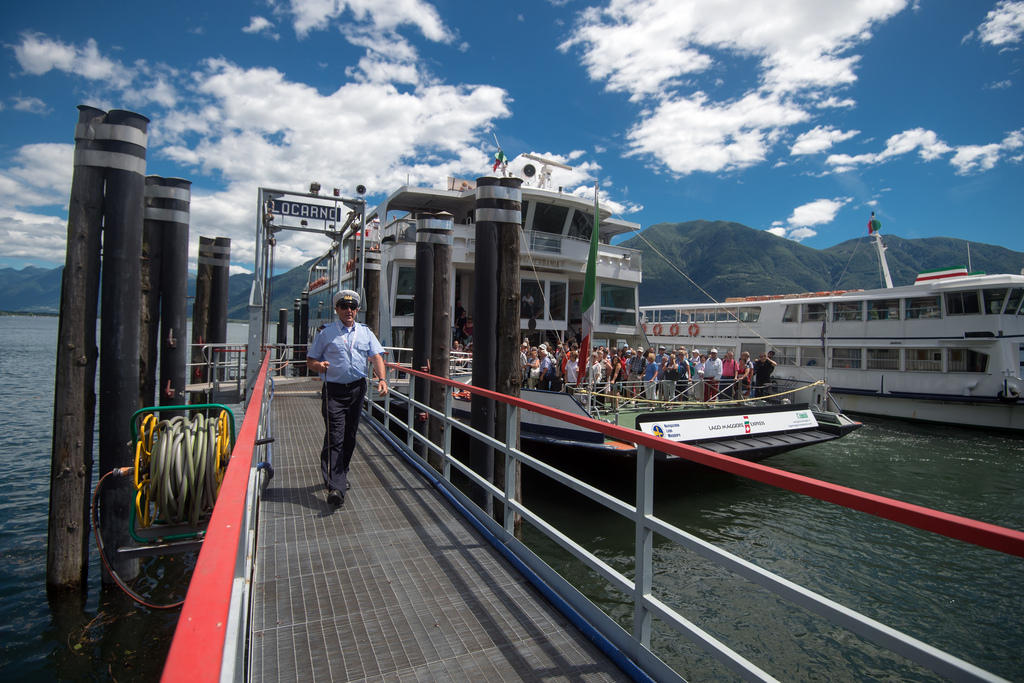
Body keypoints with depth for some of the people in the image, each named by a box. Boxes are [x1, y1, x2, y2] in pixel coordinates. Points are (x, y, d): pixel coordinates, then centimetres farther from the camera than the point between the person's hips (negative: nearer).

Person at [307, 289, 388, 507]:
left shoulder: (365, 332, 11)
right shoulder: (326, 333, 4)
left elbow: (376, 357, 2)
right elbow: (310, 360, 5)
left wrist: (382, 379, -15)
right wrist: (319, 365, -19)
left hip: (357, 389, 4)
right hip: (334, 390, -3)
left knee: (349, 436, 12)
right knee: (334, 437, -10)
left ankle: (341, 475, 30)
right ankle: (335, 487, -13)